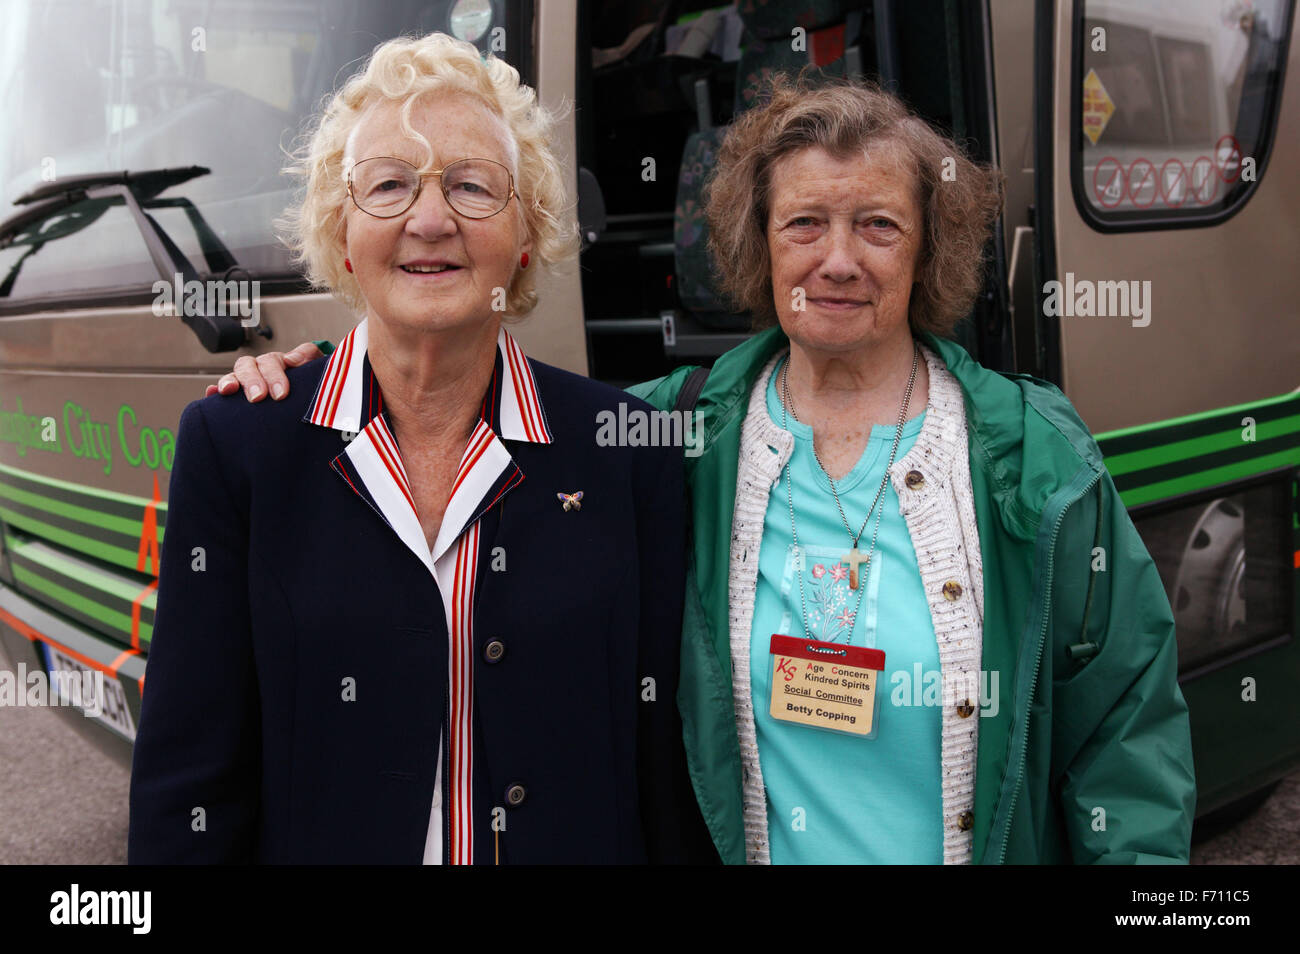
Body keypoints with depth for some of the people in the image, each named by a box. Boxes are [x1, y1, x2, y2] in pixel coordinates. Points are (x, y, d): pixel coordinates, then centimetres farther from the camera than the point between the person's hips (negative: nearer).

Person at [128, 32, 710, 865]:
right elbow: (190, 781, -9)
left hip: (580, 841, 1)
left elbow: (665, 755, -6)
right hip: (319, 838, 0)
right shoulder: (232, 444, -11)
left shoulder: (629, 446, -10)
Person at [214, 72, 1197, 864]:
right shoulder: (681, 434, -6)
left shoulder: (1040, 457, -7)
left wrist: (1136, 854, -9)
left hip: (998, 844, 0)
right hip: (725, 844, 1)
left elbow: (1128, 721, -3)